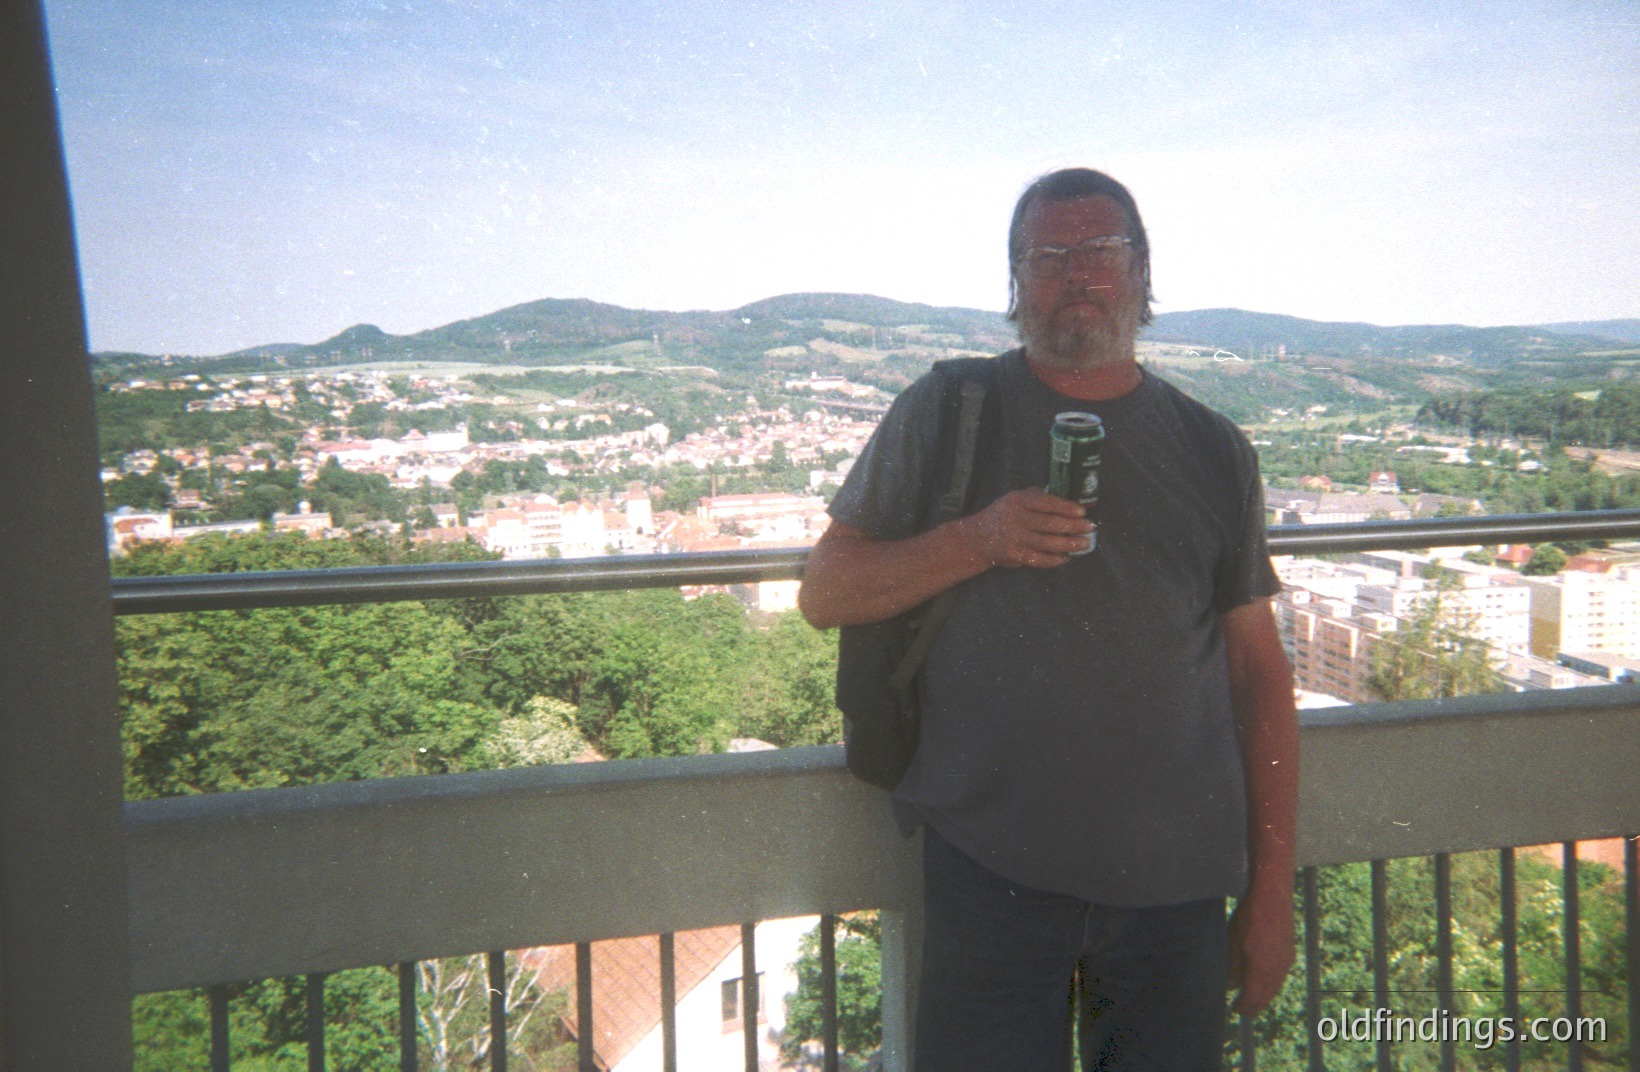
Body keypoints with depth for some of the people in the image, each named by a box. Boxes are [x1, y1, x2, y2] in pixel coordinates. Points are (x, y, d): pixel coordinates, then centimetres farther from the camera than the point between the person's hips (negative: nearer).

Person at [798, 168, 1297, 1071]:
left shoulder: (1213, 450, 9)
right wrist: (978, 540, -15)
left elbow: (1258, 669, 10)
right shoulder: (944, 414, 3)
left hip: (1176, 875, 2)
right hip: (990, 862, -2)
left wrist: (1272, 890, 7)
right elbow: (822, 594, 1)